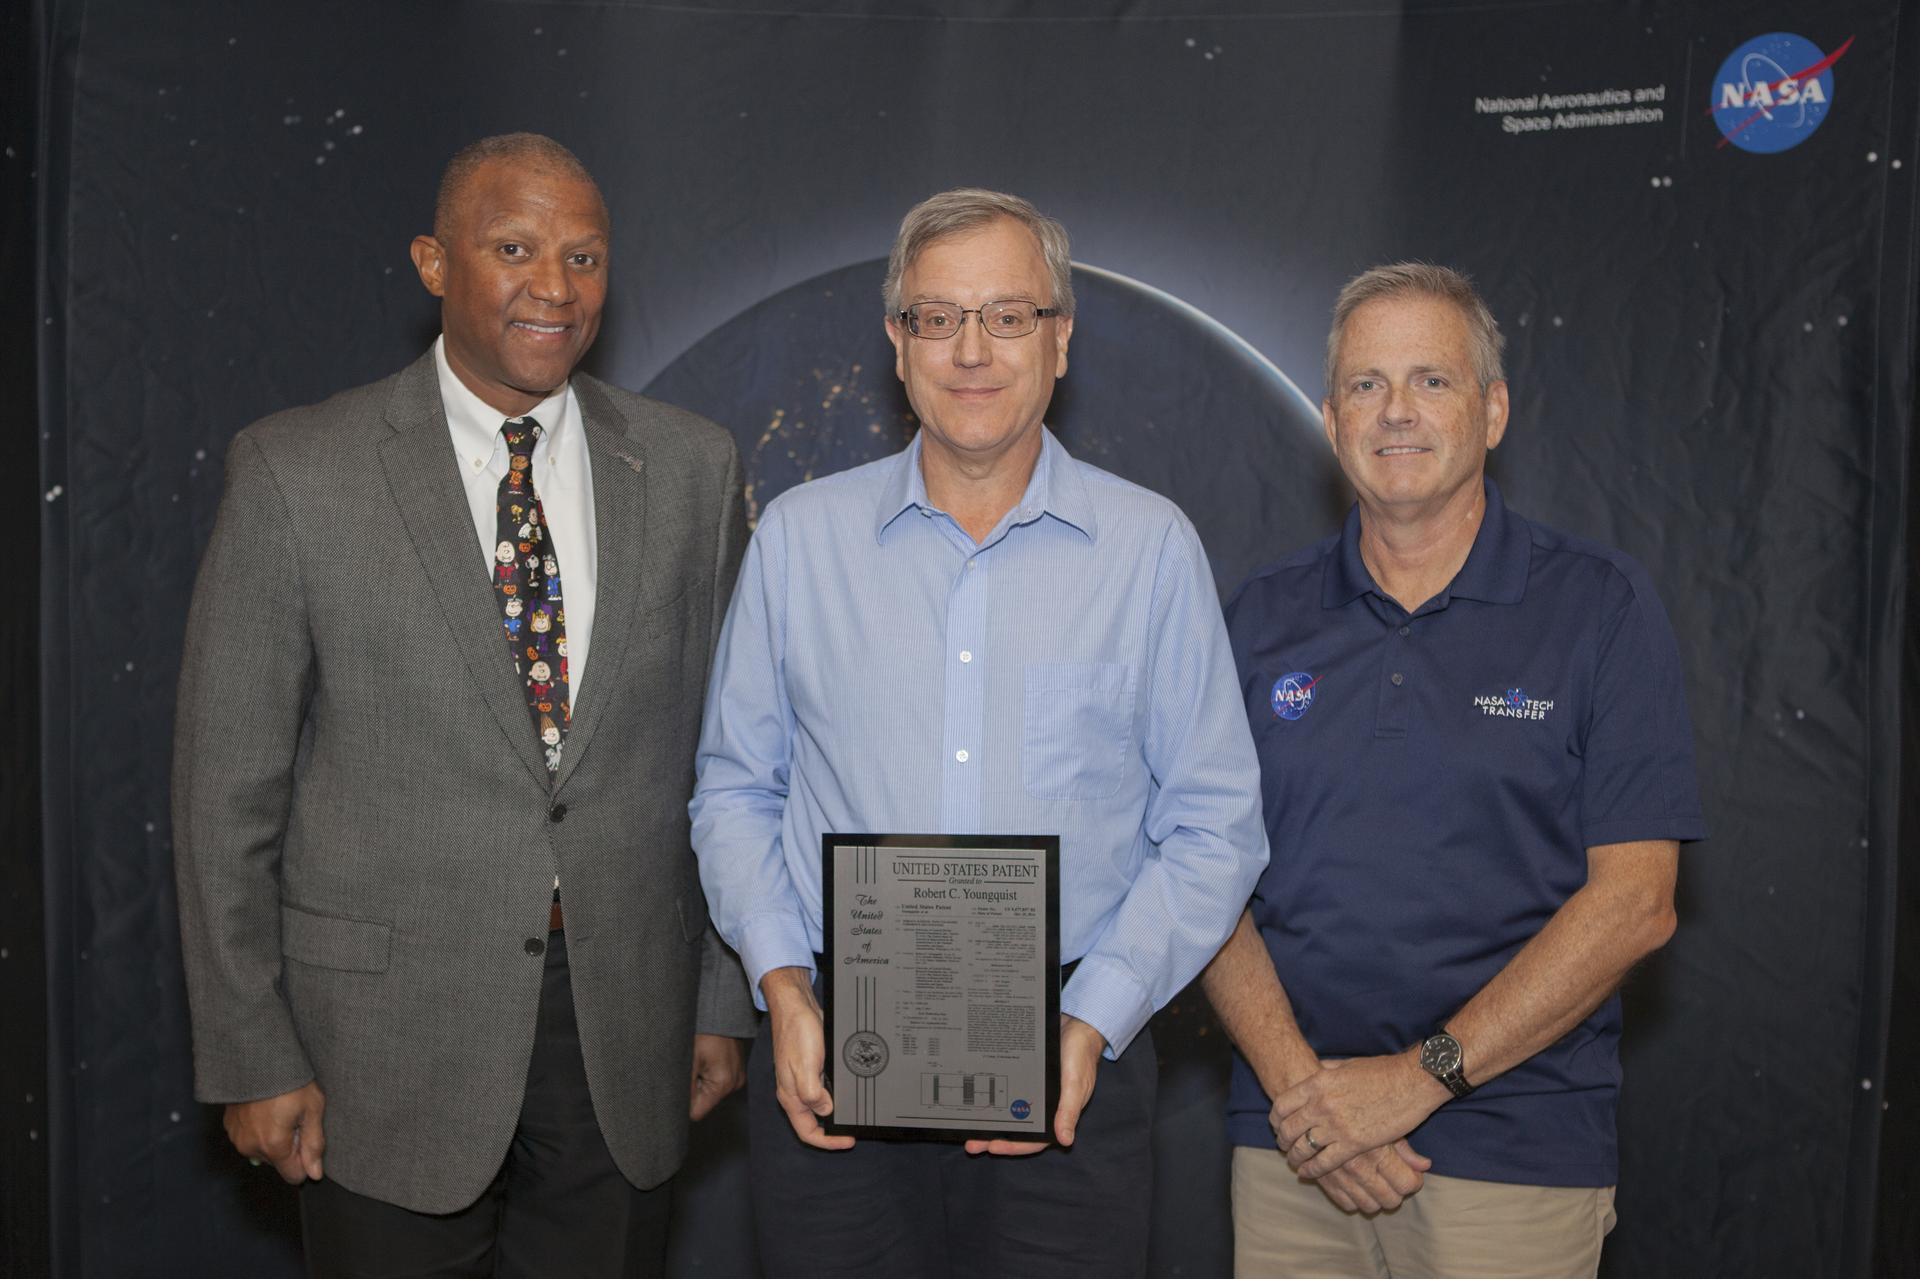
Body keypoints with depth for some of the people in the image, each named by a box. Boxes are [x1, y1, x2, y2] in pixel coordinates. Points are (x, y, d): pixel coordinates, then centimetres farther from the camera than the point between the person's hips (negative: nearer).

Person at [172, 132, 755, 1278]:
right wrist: (253, 1055, -4)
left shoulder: (692, 466, 1)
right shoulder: (297, 473, -6)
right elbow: (230, 790, -3)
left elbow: (721, 751, 6)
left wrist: (724, 1003, 6)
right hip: (390, 1024, -2)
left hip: (626, 1023, 3)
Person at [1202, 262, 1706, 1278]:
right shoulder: (1263, 619, 5)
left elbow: (1634, 902, -8)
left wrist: (1421, 1074, -14)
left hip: (1516, 1155, -2)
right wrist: (1295, 1081, -11)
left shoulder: (1601, 606, -3)